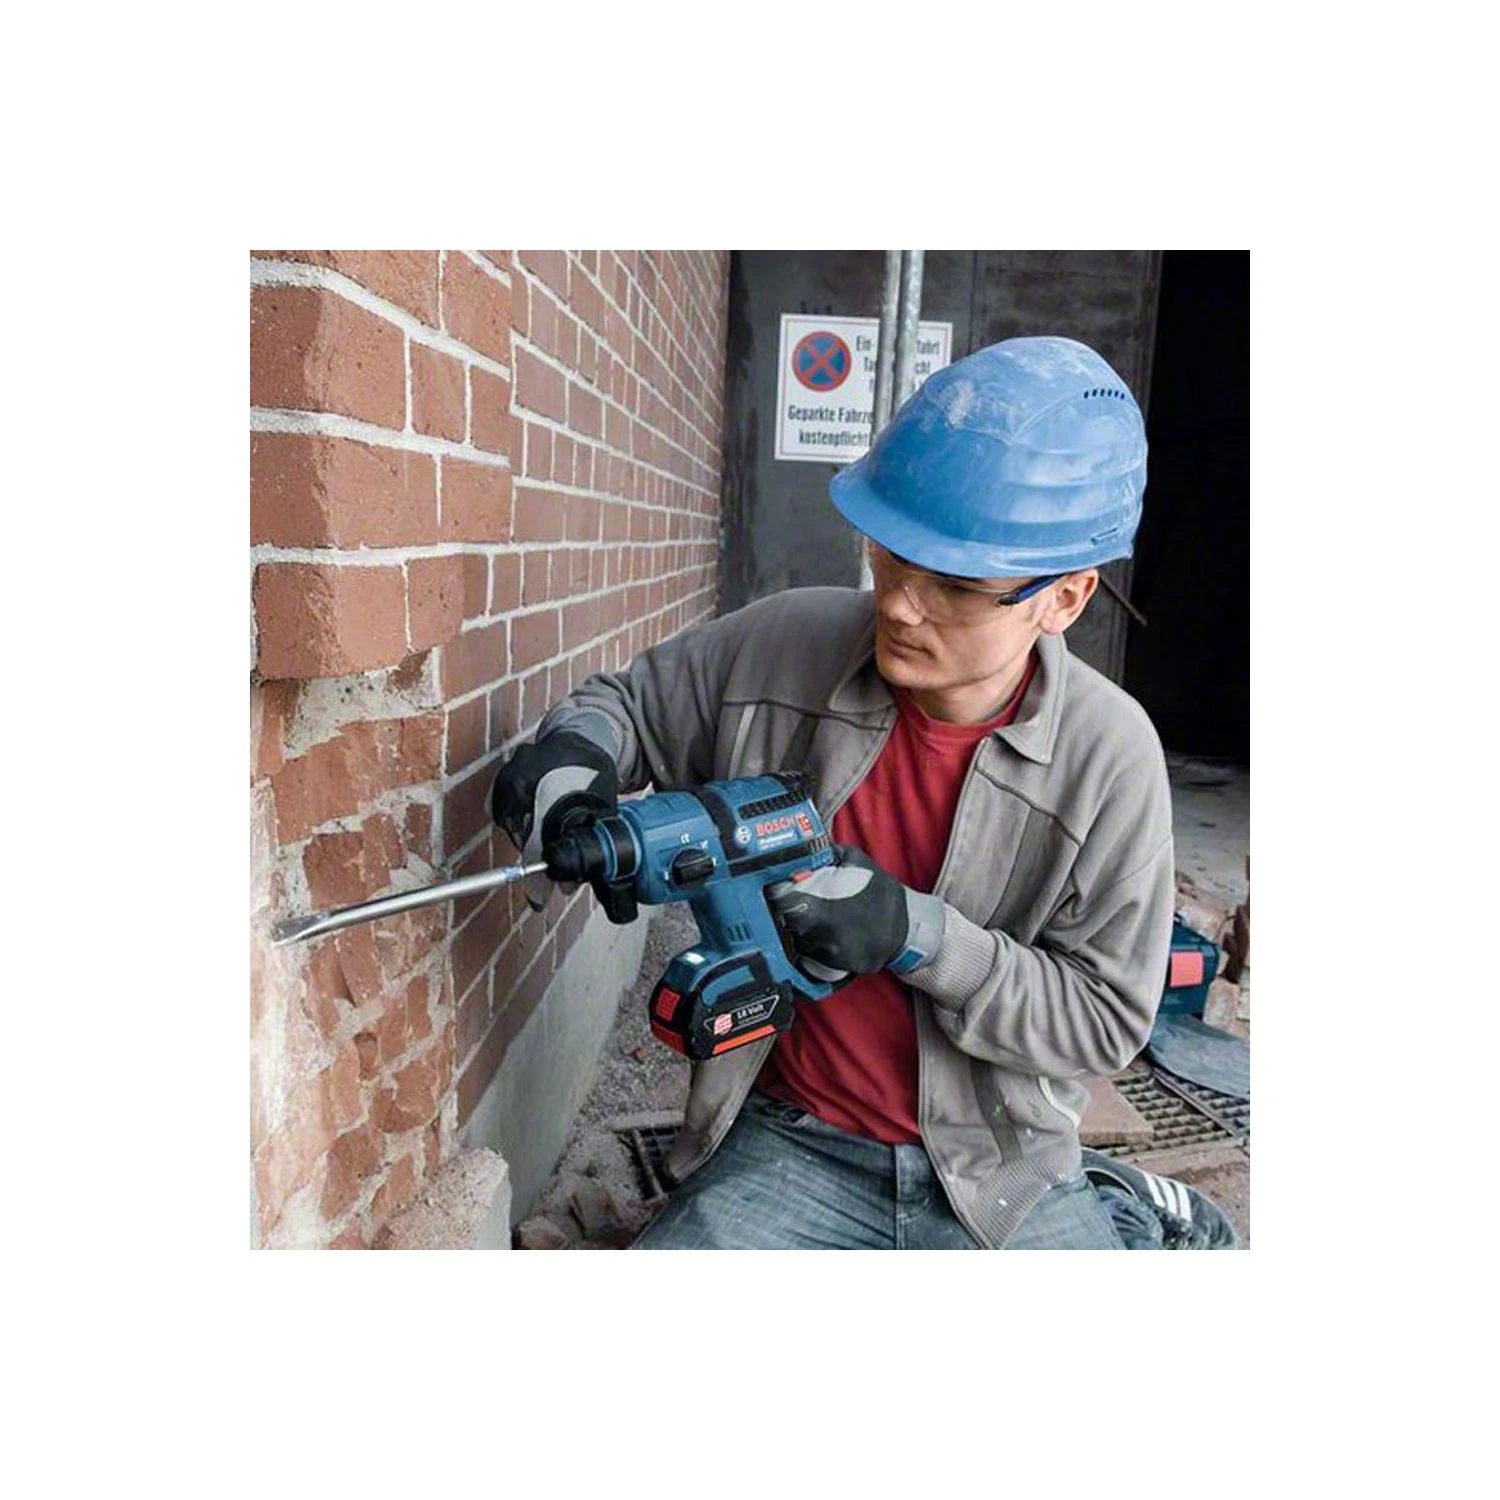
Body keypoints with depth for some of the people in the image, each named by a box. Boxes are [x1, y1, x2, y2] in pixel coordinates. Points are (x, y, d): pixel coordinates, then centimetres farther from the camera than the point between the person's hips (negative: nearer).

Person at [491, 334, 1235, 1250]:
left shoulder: (1109, 757, -15)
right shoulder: (783, 647, -11)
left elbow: (1107, 1020, -11)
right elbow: (633, 702, 5)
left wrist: (915, 934, -24)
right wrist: (573, 751, -17)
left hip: (1001, 1171, 0)